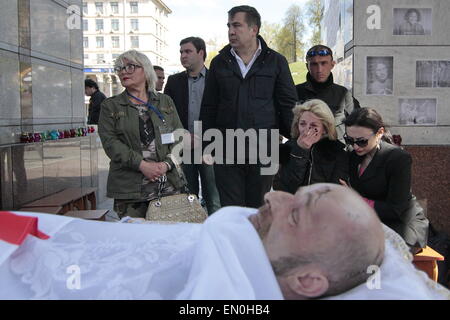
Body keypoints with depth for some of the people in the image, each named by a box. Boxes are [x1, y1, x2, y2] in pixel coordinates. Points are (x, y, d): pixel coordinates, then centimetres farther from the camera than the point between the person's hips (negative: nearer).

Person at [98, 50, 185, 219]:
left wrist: (167, 164, -9)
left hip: (169, 185, 2)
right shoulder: (110, 106, 7)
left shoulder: (166, 102, 13)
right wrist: (142, 165, -15)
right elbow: (110, 141, -4)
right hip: (129, 188, -1)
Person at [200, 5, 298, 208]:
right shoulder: (219, 63, 10)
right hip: (226, 151, 2)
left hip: (263, 149, -1)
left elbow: (288, 106, 5)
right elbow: (208, 108, 12)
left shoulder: (276, 62, 5)